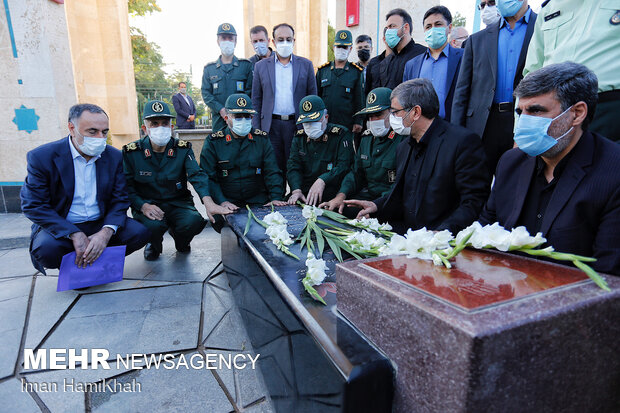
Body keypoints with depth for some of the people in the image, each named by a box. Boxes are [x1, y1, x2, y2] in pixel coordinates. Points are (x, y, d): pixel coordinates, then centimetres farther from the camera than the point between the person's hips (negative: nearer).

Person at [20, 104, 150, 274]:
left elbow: (120, 201, -2)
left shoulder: (114, 156, -2)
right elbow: (33, 206, -11)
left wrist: (106, 232, -21)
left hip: (101, 224, 3)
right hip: (61, 227, -2)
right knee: (46, 248, -33)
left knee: (139, 232, -21)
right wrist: (74, 235, -23)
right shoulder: (42, 157, -10)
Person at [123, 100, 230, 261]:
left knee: (194, 221, -29)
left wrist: (208, 202, -36)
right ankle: (153, 245, 8)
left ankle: (180, 241, 12)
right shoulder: (131, 152, -2)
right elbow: (127, 187, -2)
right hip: (147, 204, -1)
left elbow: (197, 175, -17)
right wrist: (143, 206, -22)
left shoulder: (183, 149, -2)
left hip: (178, 203, 1)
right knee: (153, 225, -33)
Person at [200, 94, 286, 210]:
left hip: (259, 202, 2)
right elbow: (208, 178, -3)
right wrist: (222, 201, -19)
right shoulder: (213, 142, 2)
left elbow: (272, 172, 5)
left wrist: (276, 197, -11)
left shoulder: (262, 139, 9)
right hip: (228, 203, -2)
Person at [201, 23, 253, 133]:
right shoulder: (209, 68, 14)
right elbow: (206, 94, 7)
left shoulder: (246, 65, 9)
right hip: (218, 119, 1)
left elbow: (250, 91, 2)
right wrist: (221, 110, -10)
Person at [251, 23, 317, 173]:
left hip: (297, 125, 0)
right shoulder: (261, 66, 9)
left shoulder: (306, 65, 8)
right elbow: (256, 101, 9)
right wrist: (256, 131, 2)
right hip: (271, 126, 1)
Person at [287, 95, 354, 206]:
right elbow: (293, 167, 4)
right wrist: (296, 190, -15)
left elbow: (344, 166, -11)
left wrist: (322, 181, -26)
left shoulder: (341, 135, 0)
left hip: (330, 198, -3)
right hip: (303, 197, 4)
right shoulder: (299, 137, 14)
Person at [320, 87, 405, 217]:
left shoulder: (404, 140, -11)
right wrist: (341, 195, -2)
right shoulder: (367, 138, 14)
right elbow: (356, 172, 16)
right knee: (333, 210, -11)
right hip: (367, 194, 6)